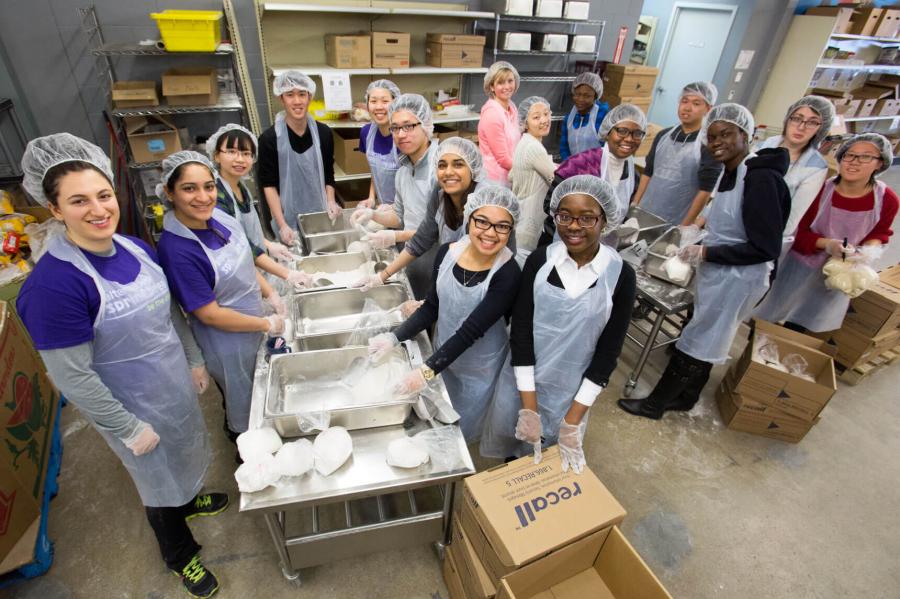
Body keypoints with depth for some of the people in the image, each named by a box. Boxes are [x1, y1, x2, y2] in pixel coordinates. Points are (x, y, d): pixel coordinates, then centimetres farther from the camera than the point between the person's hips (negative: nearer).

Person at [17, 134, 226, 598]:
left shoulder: (135, 248, -8)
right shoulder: (53, 284, -29)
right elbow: (72, 377, -23)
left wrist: (194, 360, 9)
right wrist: (128, 429, -15)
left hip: (174, 380, 6)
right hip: (133, 403, -5)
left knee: (183, 452, 30)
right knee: (158, 477, 19)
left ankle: (189, 499, 62)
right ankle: (179, 554, 47)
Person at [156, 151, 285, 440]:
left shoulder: (219, 217, -10)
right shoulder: (175, 249, -30)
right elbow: (209, 314, -25)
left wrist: (271, 294, -1)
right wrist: (267, 324, -17)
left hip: (254, 325, 7)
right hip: (227, 343, -7)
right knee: (243, 409, 20)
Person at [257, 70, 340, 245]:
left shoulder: (323, 133, 0)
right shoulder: (269, 138, -9)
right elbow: (268, 185, -7)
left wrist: (331, 201, -7)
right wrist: (282, 225, -15)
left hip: (320, 215, 3)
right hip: (288, 218, -2)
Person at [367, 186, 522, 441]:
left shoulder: (508, 274, -28)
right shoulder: (447, 252, -13)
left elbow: (471, 330, -30)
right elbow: (431, 307, -4)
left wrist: (427, 371, -32)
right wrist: (395, 337, -15)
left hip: (480, 369, -4)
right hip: (444, 353, 5)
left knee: (463, 430, 21)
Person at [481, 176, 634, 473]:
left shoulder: (620, 275, -13)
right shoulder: (539, 260, -12)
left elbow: (608, 352, -9)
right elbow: (520, 331, -12)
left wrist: (573, 421, -11)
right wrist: (529, 407, -15)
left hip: (572, 392, 0)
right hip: (522, 382, 1)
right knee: (508, 453, 22)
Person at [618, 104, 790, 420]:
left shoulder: (761, 179, -22)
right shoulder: (732, 172, 5)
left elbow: (766, 248, -22)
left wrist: (705, 253, -20)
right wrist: (703, 233, 4)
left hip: (735, 279, -9)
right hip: (718, 273, 9)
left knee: (696, 344, 4)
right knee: (705, 342, 21)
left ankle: (655, 404, 19)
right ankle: (686, 397, 39)